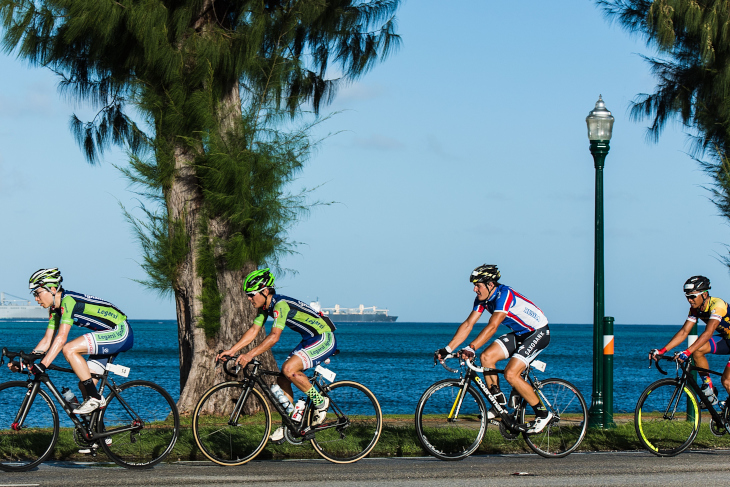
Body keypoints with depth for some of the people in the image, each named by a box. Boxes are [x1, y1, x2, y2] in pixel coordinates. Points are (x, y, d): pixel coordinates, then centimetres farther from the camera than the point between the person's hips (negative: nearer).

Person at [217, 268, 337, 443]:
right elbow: (253, 330, 5)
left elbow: (274, 336, -33)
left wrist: (250, 355, -40)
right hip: (310, 340, 10)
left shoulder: (281, 304, -25)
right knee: (282, 380, 3)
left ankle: (320, 402, -9)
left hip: (324, 339, -10)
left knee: (289, 369, -26)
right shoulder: (265, 306, 3)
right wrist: (231, 351, -4)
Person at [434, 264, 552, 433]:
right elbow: (468, 324, -5)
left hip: (538, 333, -8)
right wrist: (448, 349, -13)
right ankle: (499, 404, 1)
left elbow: (492, 326, -39)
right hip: (519, 333, 8)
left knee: (510, 373, -20)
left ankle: (543, 413, -7)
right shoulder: (483, 299, -3)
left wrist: (471, 348, -47)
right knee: (486, 357, -11)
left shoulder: (504, 294, -28)